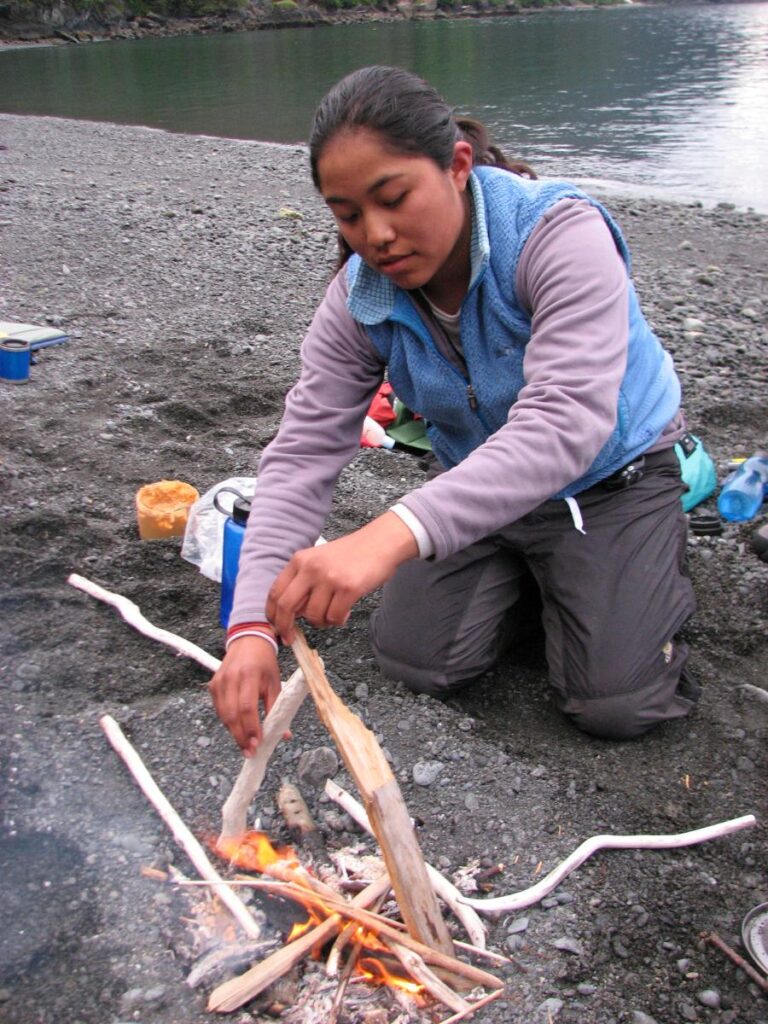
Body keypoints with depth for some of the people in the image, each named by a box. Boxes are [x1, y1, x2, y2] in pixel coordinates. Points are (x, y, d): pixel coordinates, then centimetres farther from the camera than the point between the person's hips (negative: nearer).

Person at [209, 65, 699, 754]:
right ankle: (535, 574, 22)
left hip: (610, 477, -4)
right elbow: (303, 453, -21)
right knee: (415, 661, -4)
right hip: (476, 482, 5)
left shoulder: (560, 233, -32)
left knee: (615, 705, -12)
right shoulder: (359, 299, -16)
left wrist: (394, 535, -61)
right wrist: (254, 625, -36)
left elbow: (565, 422, -46)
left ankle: (658, 554, 18)